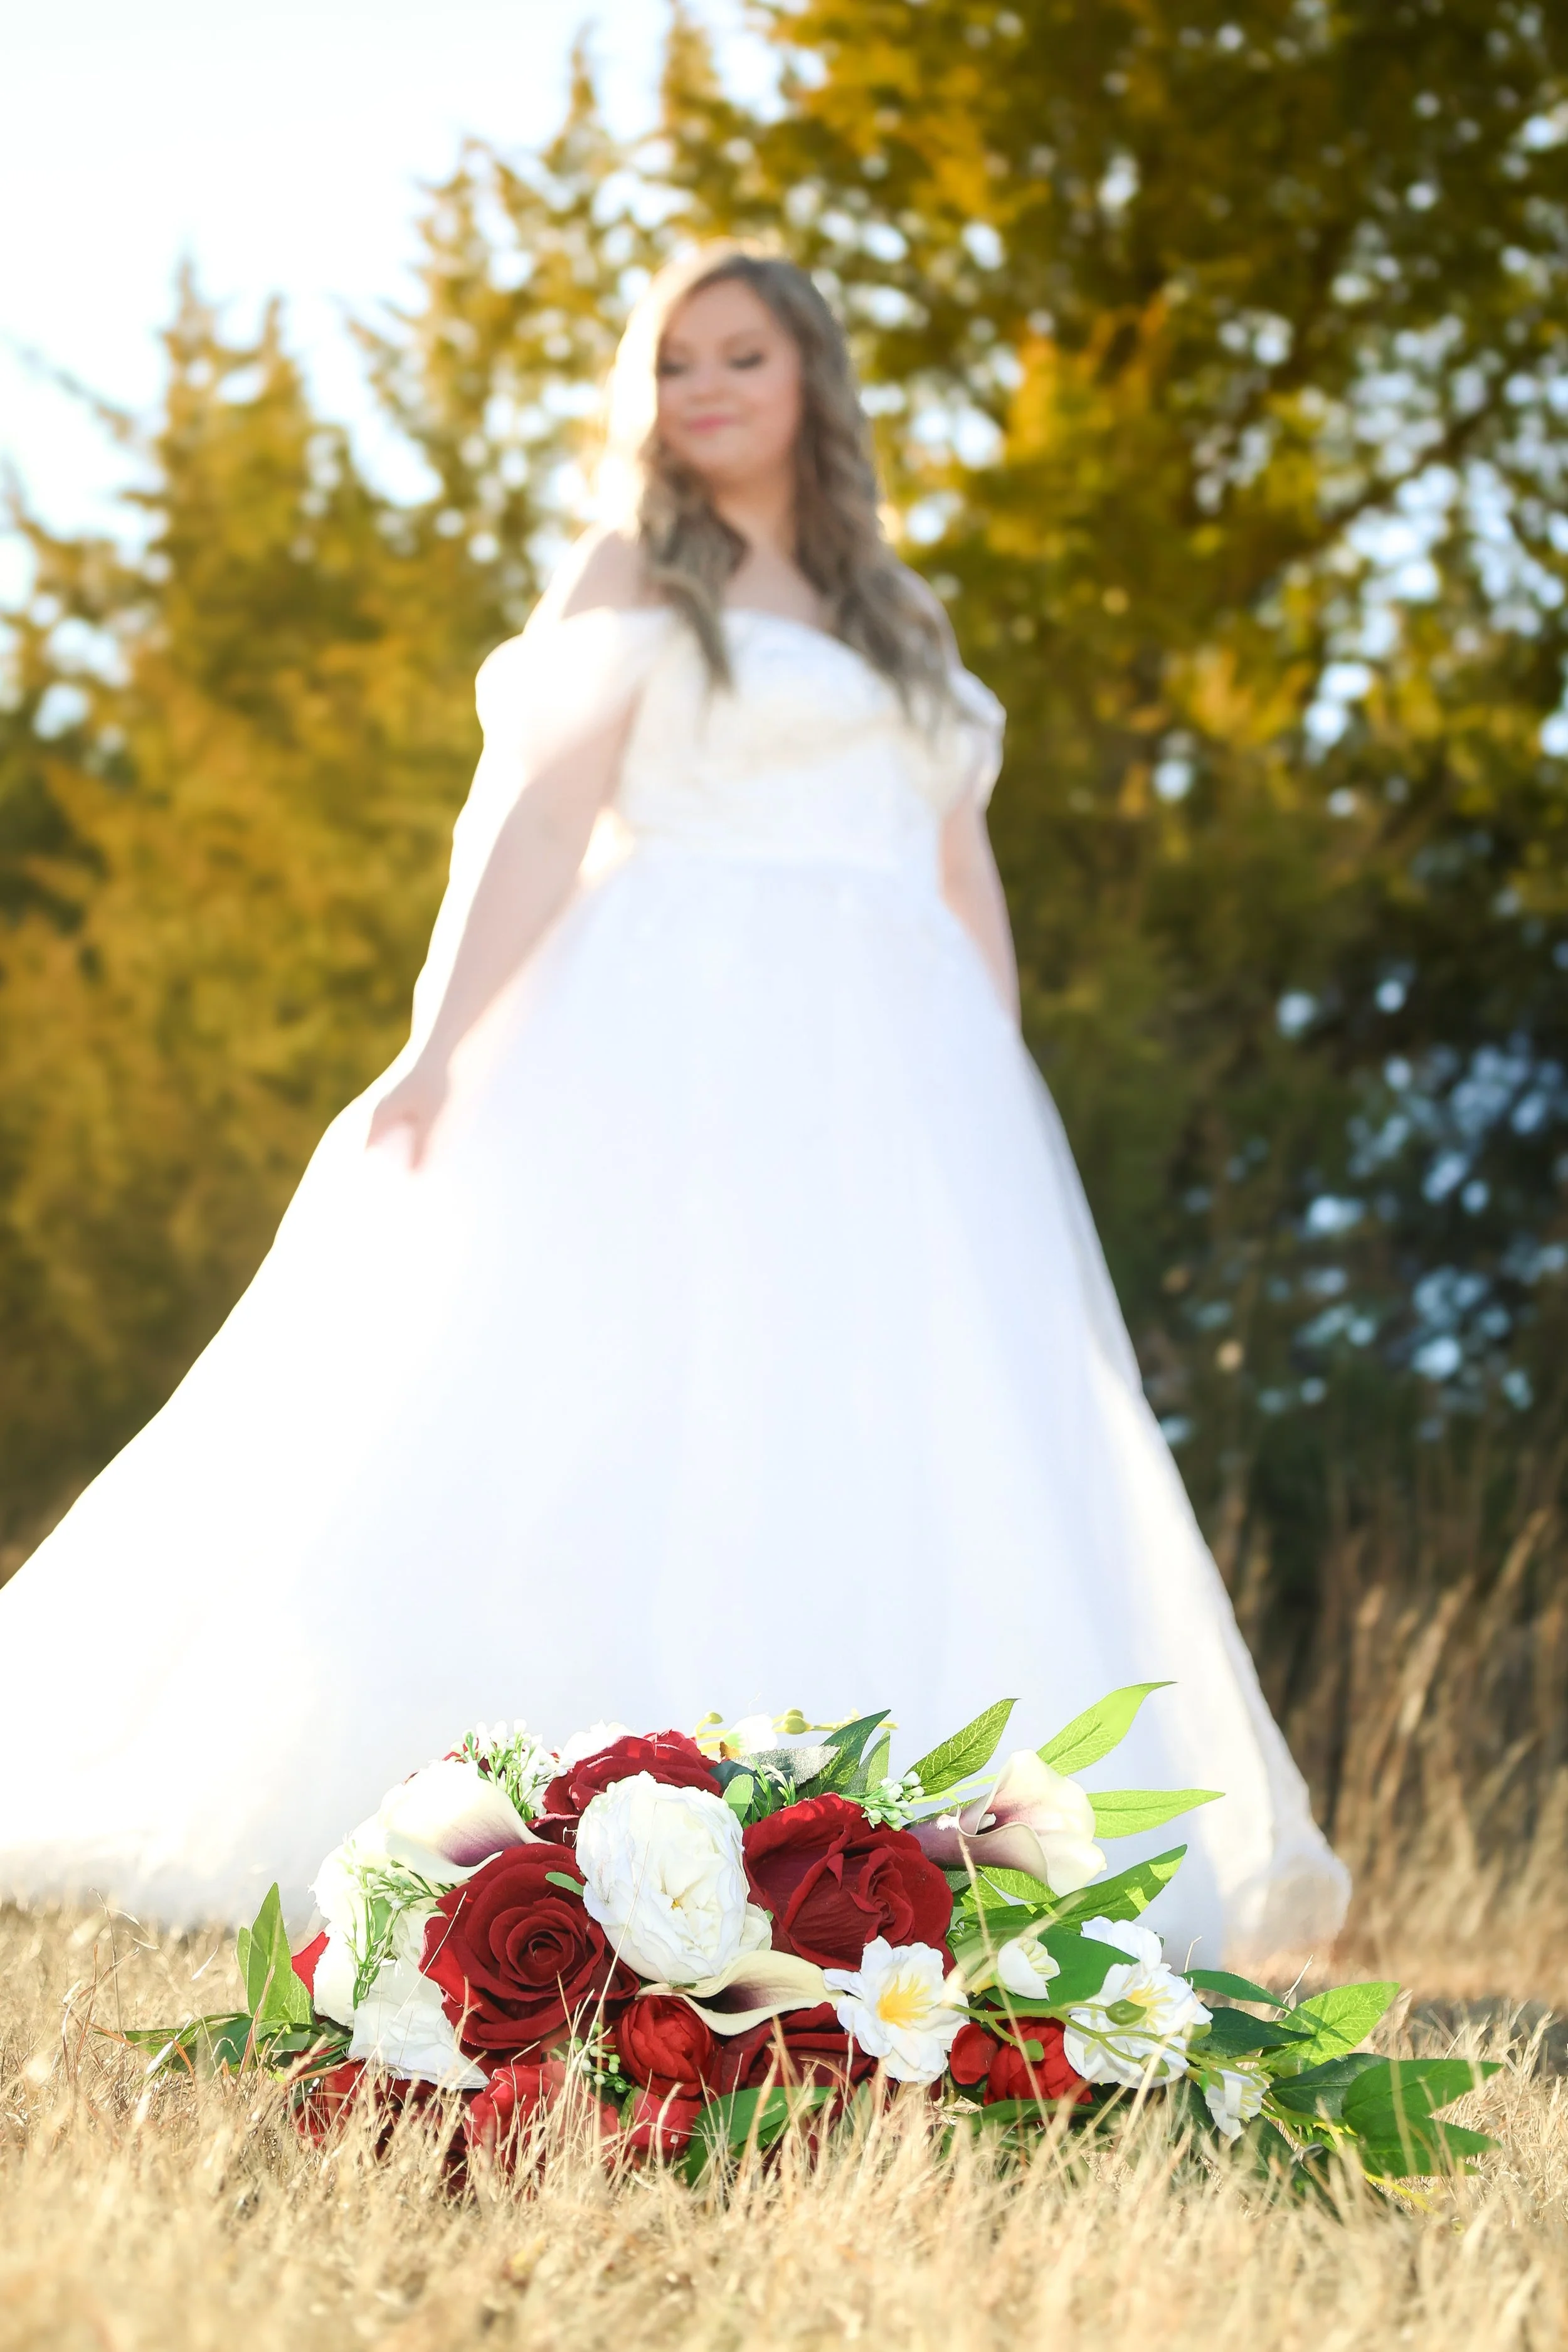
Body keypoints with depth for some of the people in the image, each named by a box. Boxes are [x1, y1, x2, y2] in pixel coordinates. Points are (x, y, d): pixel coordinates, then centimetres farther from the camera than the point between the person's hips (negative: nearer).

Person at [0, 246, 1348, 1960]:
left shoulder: (906, 629, 22)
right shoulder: (631, 579, 7)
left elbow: (965, 886, 19)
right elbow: (537, 813, -5)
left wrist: (1005, 1144, 10)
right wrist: (441, 1046, -18)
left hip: (890, 1092, 6)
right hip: (682, 1058, -5)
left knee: (927, 1453, -3)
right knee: (620, 1414, -15)